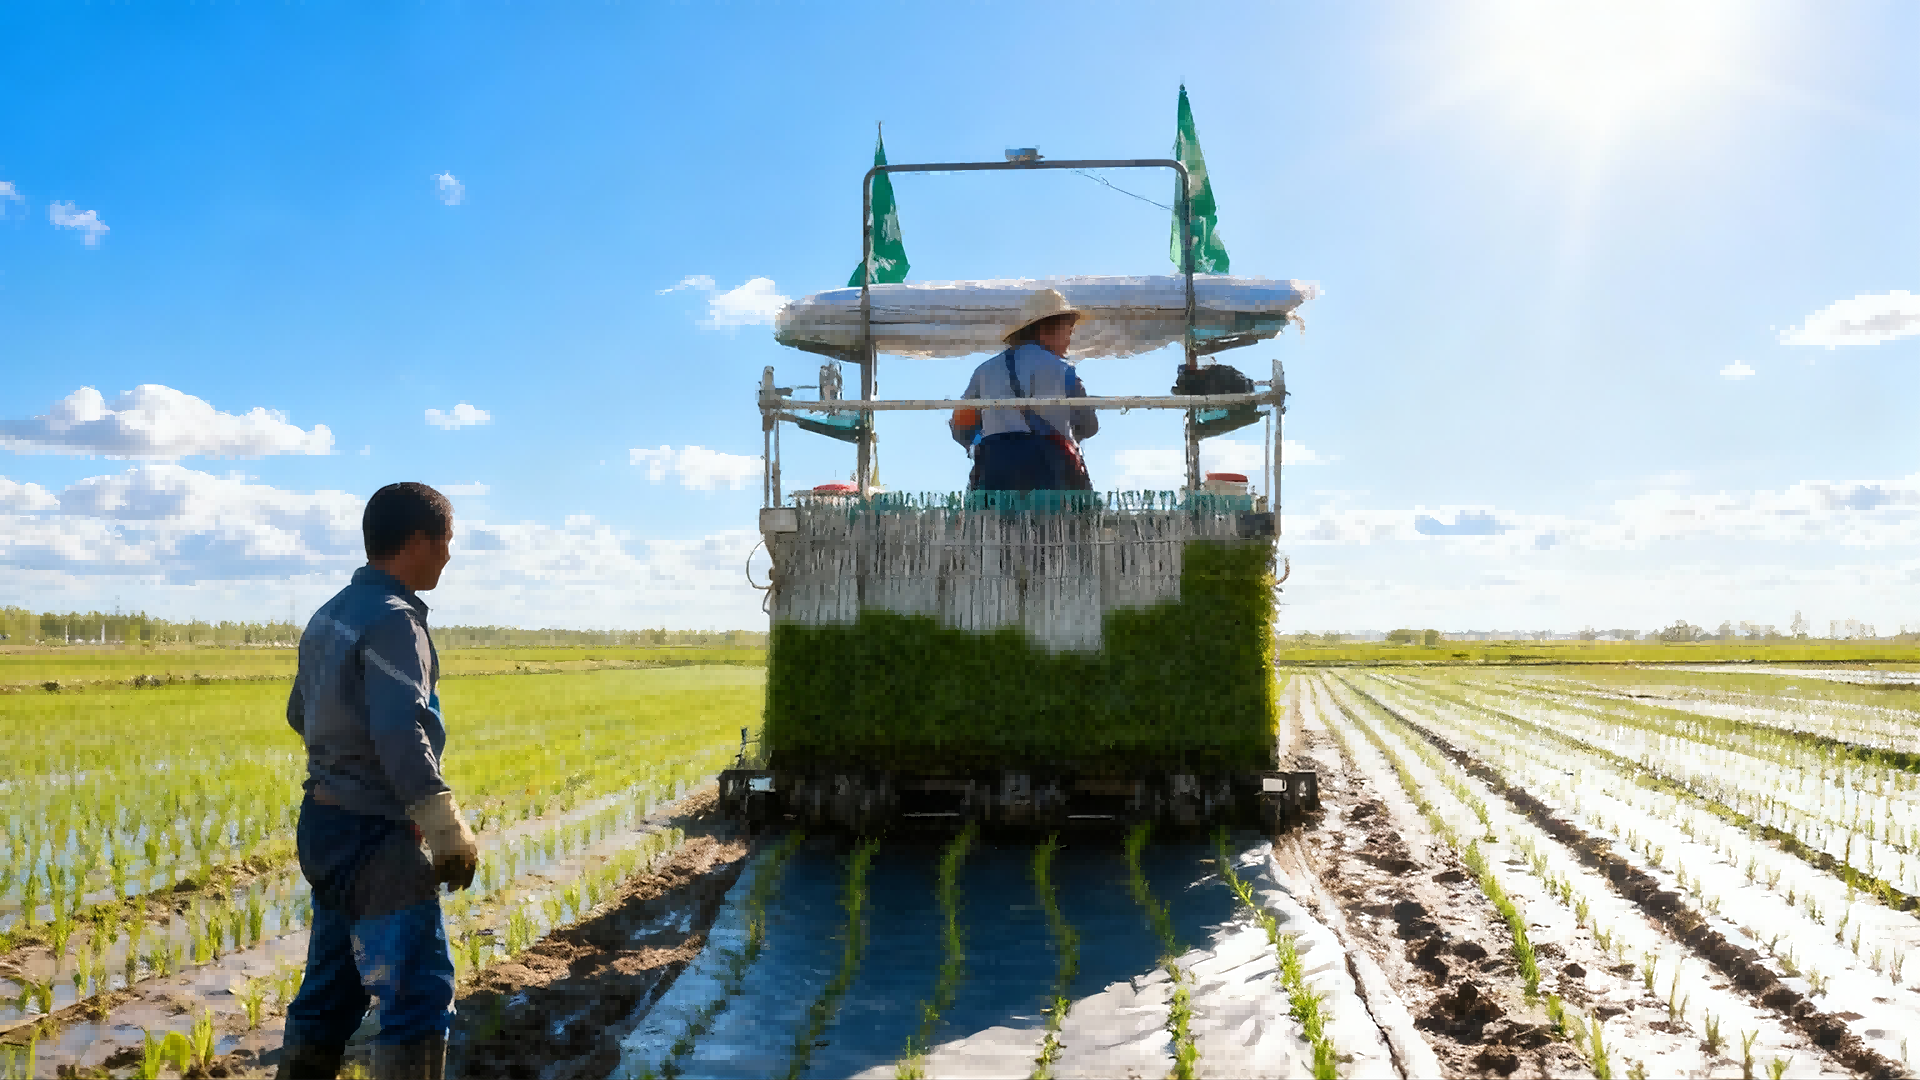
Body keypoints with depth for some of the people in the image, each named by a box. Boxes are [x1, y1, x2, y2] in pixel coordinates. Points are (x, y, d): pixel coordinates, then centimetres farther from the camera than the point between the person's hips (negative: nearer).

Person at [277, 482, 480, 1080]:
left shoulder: (331, 614, 12)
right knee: (421, 996, -5)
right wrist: (449, 831, -22)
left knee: (330, 990, 17)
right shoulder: (392, 619, -18)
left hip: (324, 825, 10)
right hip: (372, 834, -10)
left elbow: (300, 712, 24)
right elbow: (401, 734, -27)